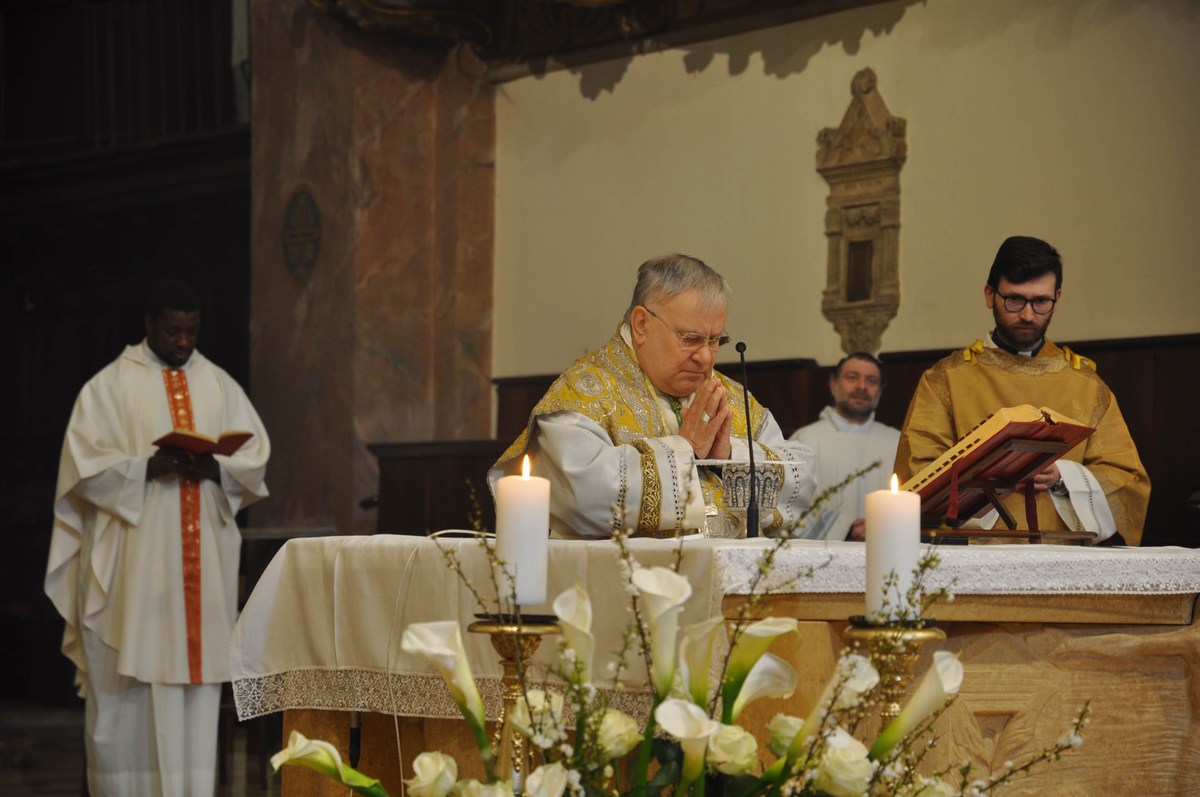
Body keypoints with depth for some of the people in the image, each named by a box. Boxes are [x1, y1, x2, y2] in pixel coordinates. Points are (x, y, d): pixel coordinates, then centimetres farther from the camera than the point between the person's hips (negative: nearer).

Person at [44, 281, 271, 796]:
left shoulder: (218, 385, 12)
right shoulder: (111, 385, 0)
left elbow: (255, 457, 9)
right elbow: (85, 463, -6)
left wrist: (214, 469, -11)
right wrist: (146, 468, -21)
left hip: (202, 554, 4)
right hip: (134, 555, -4)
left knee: (195, 672, 3)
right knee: (131, 682, -4)